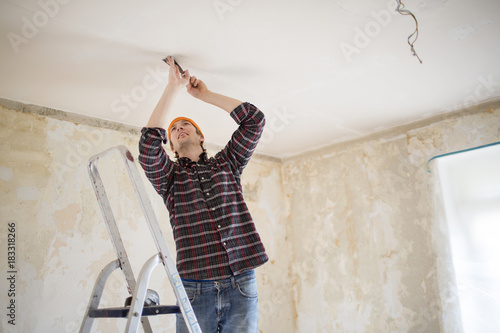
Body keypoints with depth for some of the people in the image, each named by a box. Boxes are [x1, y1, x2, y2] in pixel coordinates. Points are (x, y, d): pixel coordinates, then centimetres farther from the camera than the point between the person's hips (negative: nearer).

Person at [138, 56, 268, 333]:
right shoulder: (169, 175, 11)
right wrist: (174, 87, -2)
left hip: (241, 283, 1)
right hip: (195, 287, -1)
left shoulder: (226, 163, 16)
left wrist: (205, 94, 12)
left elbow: (255, 119, 9)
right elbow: (149, 142, -8)